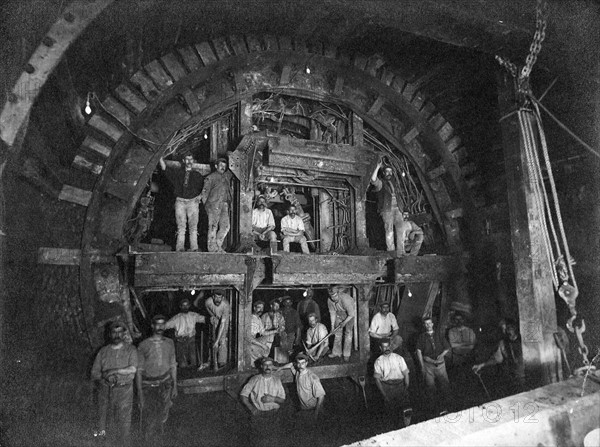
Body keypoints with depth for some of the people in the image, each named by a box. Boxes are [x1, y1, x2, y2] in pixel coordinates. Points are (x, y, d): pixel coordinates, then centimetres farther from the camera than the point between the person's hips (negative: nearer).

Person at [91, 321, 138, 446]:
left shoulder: (130, 349, -1)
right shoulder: (103, 351, 7)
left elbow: (133, 369, -12)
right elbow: (95, 373, 6)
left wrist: (114, 371, -16)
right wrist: (106, 378, -11)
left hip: (124, 390, -2)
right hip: (105, 390, 2)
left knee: (123, 421, 1)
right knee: (104, 418, 3)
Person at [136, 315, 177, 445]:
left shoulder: (169, 343, 1)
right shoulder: (144, 345, -8)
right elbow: (139, 370, -4)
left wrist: (175, 386, 9)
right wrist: (140, 393, -5)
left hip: (165, 384, 3)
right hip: (149, 385, -3)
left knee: (162, 415, 12)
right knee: (150, 419, 2)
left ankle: (157, 438, 35)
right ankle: (151, 442, 22)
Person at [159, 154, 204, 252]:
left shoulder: (197, 175, 13)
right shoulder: (177, 172, 13)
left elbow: (204, 188, 17)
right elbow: (164, 167, 6)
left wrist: (199, 196, 3)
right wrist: (160, 156, -2)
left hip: (193, 202, -1)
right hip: (180, 201, 1)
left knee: (193, 226, -5)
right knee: (181, 226, -1)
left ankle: (194, 248, -5)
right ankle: (179, 248, 0)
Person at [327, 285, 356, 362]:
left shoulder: (345, 299, -39)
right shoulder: (329, 301, -23)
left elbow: (351, 314, -29)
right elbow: (332, 313, -11)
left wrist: (344, 322, -26)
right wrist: (332, 325, -13)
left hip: (350, 314, -5)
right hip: (339, 314, 5)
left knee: (348, 332, -6)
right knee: (337, 332, 6)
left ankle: (347, 354, 2)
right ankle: (336, 352, 19)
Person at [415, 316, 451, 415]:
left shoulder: (439, 335, 12)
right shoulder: (422, 337, 6)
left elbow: (447, 348, 14)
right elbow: (419, 351, 0)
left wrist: (442, 355, -5)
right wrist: (422, 366, -7)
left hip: (440, 363, 2)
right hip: (428, 364, -2)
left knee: (445, 385, -6)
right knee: (430, 386, -4)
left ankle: (442, 406, 8)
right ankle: (431, 406, 14)